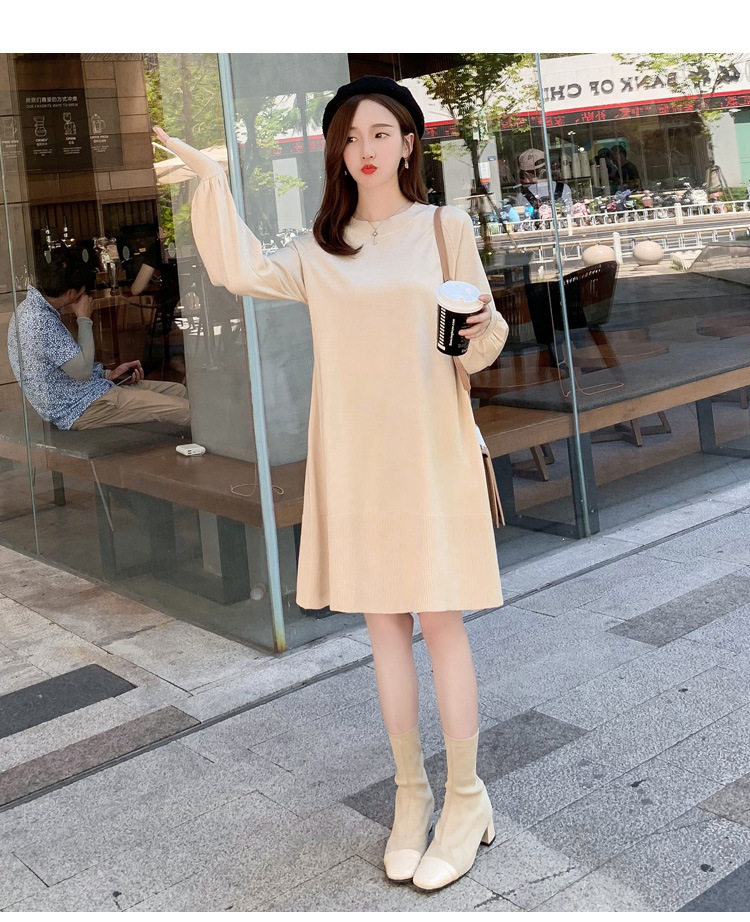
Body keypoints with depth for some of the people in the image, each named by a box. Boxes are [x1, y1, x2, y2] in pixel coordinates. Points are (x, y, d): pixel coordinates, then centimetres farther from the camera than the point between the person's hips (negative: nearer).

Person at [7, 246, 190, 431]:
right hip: (79, 408, -11)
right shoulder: (40, 321, -23)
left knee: (178, 391, 7)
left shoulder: (29, 308, 11)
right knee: (182, 409, -16)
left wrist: (109, 374, 9)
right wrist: (84, 319, -12)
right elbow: (82, 371, -22)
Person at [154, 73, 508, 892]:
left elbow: (478, 347, 6)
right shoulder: (320, 250, 11)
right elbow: (240, 270, -3)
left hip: (429, 450, -2)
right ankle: (410, 793, 23)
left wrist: (486, 330, -16)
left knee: (440, 621, 0)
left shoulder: (445, 229, 5)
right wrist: (209, 177, -4)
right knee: (384, 626, 8)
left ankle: (465, 798, 14)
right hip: (354, 456, 3)